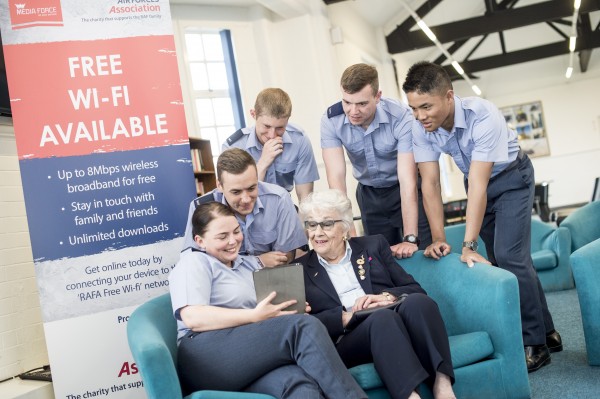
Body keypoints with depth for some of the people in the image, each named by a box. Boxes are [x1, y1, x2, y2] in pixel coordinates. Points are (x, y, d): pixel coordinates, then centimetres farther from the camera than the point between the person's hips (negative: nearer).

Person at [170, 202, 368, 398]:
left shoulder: (250, 263, 26)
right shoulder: (193, 262, 5)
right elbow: (193, 318, -11)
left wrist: (290, 309, 0)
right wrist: (255, 316, -15)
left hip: (251, 358, 6)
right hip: (205, 358, -6)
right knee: (303, 327, -26)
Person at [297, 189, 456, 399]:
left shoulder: (373, 245, 19)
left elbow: (416, 290, 11)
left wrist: (388, 297, -10)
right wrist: (346, 316, -14)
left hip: (397, 325, 3)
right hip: (345, 343, -2)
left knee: (418, 302, -29)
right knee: (382, 317, -33)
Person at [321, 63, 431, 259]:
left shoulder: (401, 117, -28)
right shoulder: (331, 120, -21)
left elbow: (407, 181, -31)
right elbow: (336, 178, -27)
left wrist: (410, 239, -36)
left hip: (403, 190, -2)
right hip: (368, 193, 2)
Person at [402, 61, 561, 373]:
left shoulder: (484, 117, -36)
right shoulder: (420, 127, -22)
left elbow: (478, 185, -39)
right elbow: (430, 184, -19)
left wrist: (469, 245, -40)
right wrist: (438, 238, -25)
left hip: (511, 177, -5)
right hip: (476, 181, 5)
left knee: (509, 256, -16)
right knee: (501, 258, 8)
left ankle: (535, 344, -1)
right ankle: (546, 332, 23)